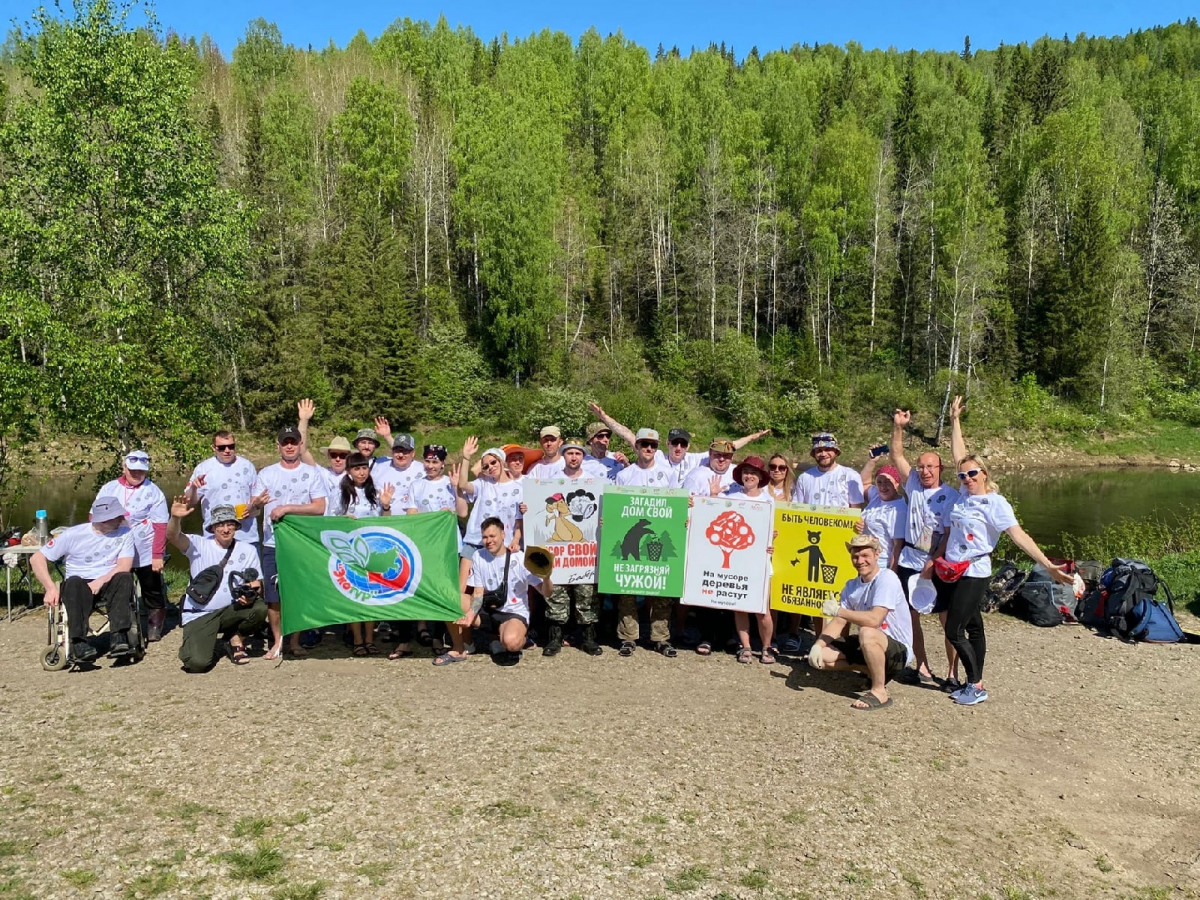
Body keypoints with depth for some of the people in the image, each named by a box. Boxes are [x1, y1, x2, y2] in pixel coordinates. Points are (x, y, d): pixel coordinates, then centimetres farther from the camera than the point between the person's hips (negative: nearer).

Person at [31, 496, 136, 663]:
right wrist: (51, 588, -12)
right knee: (74, 582, -35)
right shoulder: (73, 534, -3)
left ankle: (119, 638, -40)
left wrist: (101, 581, -27)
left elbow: (124, 566, -10)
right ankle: (78, 643, -44)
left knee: (124, 578, -33)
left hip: (108, 585, 1)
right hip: (79, 586, 0)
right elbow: (37, 559, 1)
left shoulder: (125, 533, -1)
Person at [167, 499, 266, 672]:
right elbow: (173, 537, -21)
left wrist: (251, 594, -20)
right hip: (199, 616, -3)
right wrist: (175, 518, -43)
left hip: (230, 611, 3)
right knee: (198, 663, -24)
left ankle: (235, 639, 3)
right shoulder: (199, 545, -4)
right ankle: (209, 643, 15)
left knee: (260, 608, -28)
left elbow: (257, 583, 4)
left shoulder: (248, 550, 4)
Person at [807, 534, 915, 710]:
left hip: (899, 651, -8)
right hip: (865, 646, 8)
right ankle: (874, 671, 10)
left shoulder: (887, 578, -19)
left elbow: (874, 620, -31)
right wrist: (818, 644, -13)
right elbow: (839, 623, 4)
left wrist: (837, 610, -21)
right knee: (820, 656, -7)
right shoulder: (852, 586, 5)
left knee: (867, 633, -38)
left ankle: (880, 692, -18)